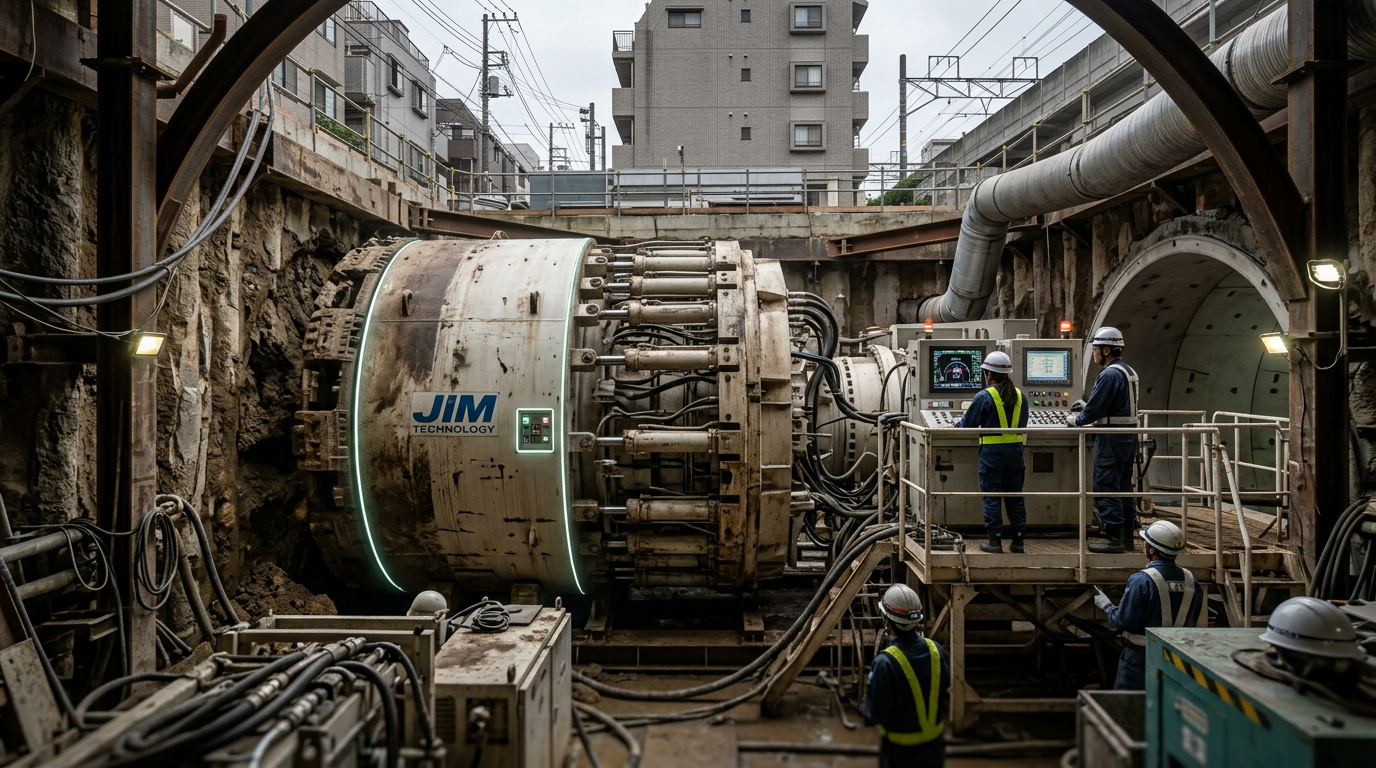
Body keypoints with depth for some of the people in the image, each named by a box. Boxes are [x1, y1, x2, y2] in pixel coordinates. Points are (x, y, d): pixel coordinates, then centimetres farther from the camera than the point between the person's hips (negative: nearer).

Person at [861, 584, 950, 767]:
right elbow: (946, 693, 1)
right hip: (934, 742, 4)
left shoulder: (885, 662, -31)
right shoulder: (935, 650, -14)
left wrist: (864, 706, -2)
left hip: (901, 747, -4)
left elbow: (875, 713, -23)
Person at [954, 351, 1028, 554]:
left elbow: (968, 424, -5)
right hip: (1015, 449, 5)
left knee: (991, 497, 3)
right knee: (1015, 496, 12)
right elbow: (1023, 424, 15)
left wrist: (958, 423, 16)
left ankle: (995, 540, 6)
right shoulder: (1019, 396, 4)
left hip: (992, 452, -5)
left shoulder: (984, 397, -12)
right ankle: (1017, 540, 16)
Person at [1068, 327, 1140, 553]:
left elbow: (1095, 409, -17)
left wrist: (1076, 420, 0)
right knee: (1124, 487, 14)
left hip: (1111, 438, -10)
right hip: (1128, 436, 10)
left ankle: (1114, 540, -3)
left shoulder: (1110, 374, -17)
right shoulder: (1129, 372, 15)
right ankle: (1127, 537, 19)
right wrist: (1085, 410, 18)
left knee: (1106, 489, -5)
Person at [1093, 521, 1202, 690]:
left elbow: (1123, 621, -17)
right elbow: (1193, 622, 8)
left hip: (1141, 656, -6)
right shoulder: (1191, 580, -2)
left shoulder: (1141, 581, -20)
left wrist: (1106, 606, 0)